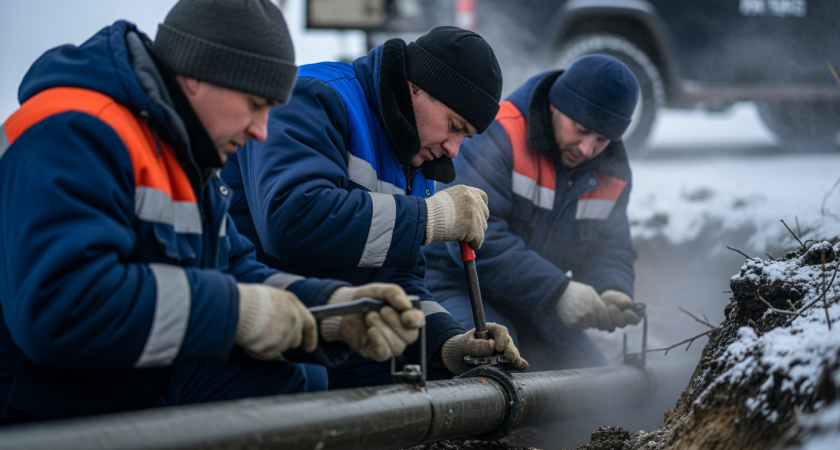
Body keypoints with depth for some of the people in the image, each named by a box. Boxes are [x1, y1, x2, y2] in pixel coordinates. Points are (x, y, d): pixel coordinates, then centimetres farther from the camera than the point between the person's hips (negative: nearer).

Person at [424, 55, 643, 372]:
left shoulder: (612, 173, 2)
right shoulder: (498, 135, -21)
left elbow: (612, 249, 7)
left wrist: (613, 291, -19)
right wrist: (558, 292, -33)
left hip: (533, 312, 7)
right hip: (454, 288, -7)